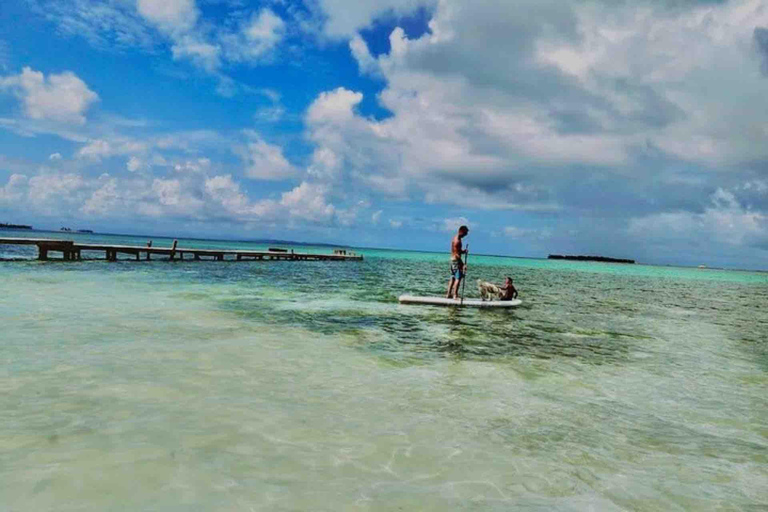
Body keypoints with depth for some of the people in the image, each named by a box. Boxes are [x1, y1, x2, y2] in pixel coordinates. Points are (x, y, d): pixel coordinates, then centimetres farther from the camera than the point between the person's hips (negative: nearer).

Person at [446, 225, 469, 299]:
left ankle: (448, 294, 16)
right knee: (458, 278, -6)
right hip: (456, 260, -10)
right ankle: (455, 295, -6)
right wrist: (463, 264, -22)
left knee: (453, 278, 14)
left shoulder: (455, 238, 12)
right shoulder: (457, 241, -19)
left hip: (453, 259, 10)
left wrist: (463, 251, 3)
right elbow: (457, 254, -22)